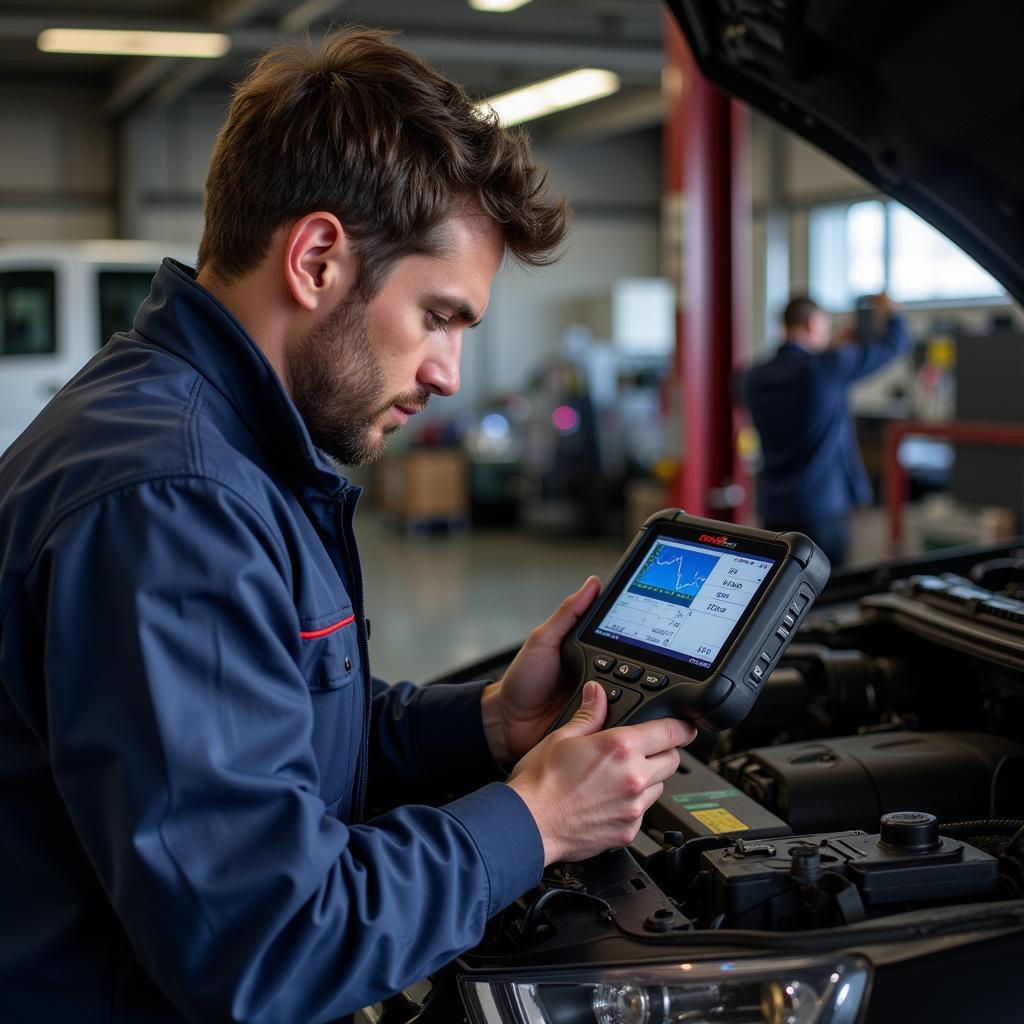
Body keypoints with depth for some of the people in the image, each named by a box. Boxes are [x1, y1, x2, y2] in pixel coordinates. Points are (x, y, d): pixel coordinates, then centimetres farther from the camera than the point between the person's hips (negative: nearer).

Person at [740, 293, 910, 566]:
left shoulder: (753, 379, 4)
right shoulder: (828, 366, -11)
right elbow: (895, 342, 1)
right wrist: (890, 313, 22)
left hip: (773, 510, 6)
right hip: (822, 509, -6)